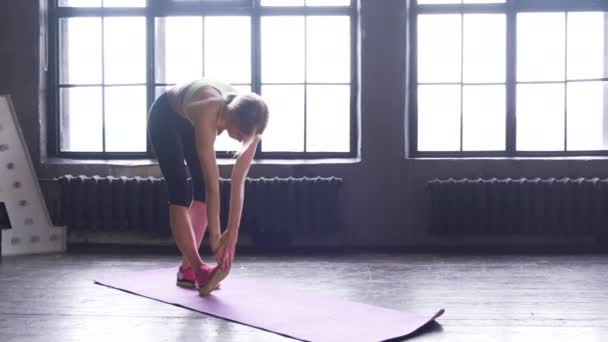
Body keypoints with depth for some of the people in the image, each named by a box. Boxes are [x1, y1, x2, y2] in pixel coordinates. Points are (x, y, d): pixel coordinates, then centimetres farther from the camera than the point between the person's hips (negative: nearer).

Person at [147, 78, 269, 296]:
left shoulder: (248, 121, -30)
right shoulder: (207, 116, -45)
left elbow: (239, 182, -27)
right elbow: (213, 183, -43)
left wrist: (232, 233, -29)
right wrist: (215, 236, -38)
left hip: (191, 122, 5)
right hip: (165, 118, -5)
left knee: (201, 190, -4)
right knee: (181, 192, -15)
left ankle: (187, 269, 2)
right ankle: (199, 269, -16)